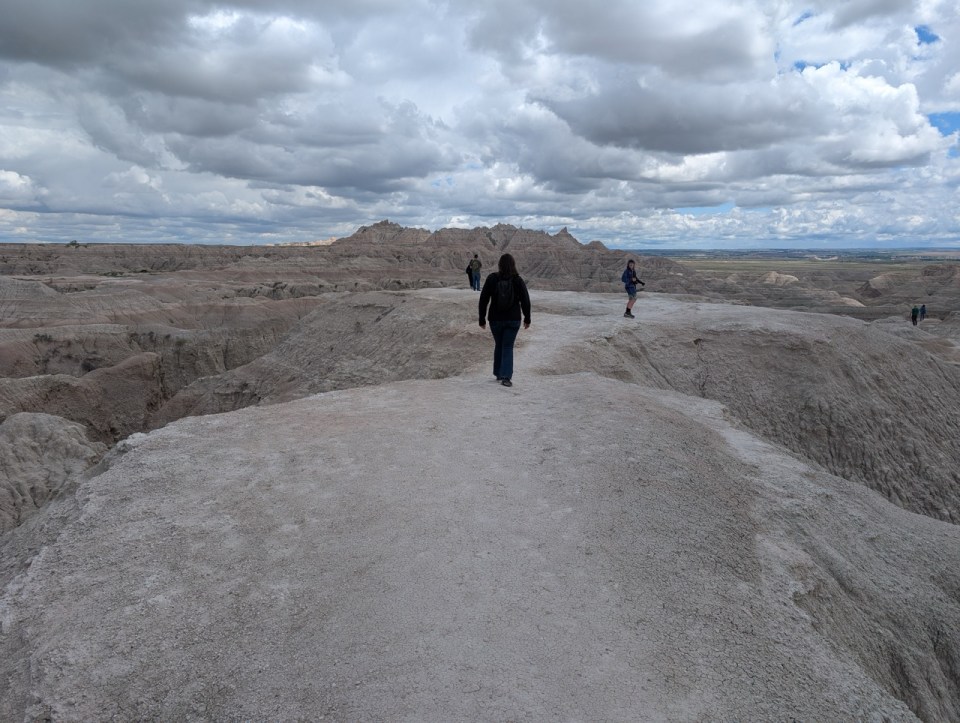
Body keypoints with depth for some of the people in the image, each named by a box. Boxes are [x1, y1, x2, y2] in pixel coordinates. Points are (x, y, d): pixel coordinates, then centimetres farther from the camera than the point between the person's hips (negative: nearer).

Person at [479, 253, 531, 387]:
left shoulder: (492, 278, -6)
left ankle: (498, 374, 27)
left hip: (495, 319, 1)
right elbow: (525, 301, -3)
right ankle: (506, 376, -8)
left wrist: (482, 319, 4)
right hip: (513, 320, -1)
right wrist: (527, 319, 9)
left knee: (498, 345, 18)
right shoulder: (518, 280, -7)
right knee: (508, 347, 4)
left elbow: (483, 299, -4)